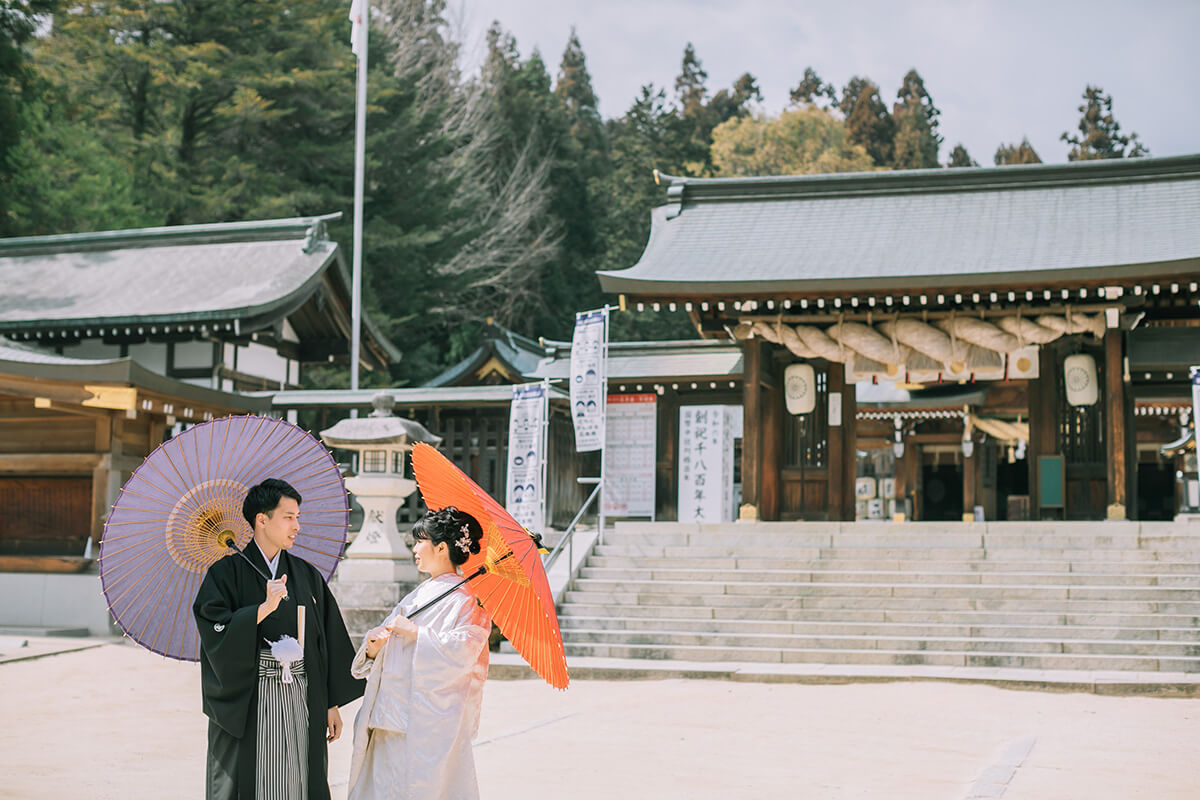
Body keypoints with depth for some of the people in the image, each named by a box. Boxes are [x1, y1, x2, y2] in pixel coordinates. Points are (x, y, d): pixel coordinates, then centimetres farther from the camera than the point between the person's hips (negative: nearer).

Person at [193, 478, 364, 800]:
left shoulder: (307, 576, 11)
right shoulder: (227, 572, -1)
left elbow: (329, 642, 11)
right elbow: (215, 632, -14)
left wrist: (332, 704, 8)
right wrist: (265, 608, -21)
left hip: (301, 703, 4)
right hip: (247, 706, -3)